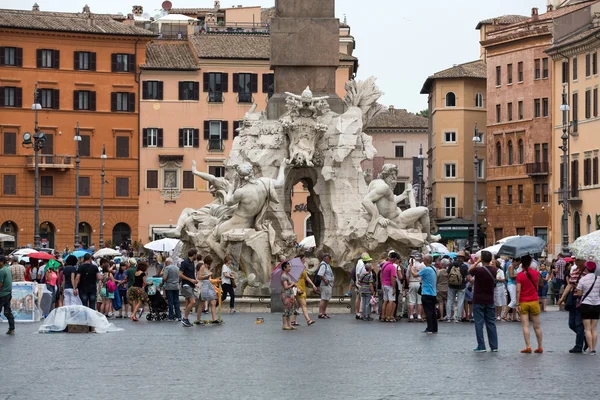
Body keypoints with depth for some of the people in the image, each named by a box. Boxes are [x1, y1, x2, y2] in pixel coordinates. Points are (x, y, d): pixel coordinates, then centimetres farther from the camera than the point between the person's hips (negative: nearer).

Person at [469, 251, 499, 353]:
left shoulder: (478, 270, -18)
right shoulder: (494, 270, -4)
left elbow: (469, 271, 3)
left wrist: (476, 262, 11)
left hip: (478, 300, -4)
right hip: (490, 300, 4)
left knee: (479, 323, 0)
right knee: (491, 323, 10)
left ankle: (481, 346, -3)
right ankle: (494, 346, 10)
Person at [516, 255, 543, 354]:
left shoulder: (520, 275, -8)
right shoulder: (536, 273, 1)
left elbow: (518, 290, -12)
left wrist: (517, 304, -9)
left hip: (523, 303, -2)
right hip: (534, 301, 2)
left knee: (525, 326, -3)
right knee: (537, 326, 8)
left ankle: (528, 347, -10)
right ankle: (540, 347, 12)